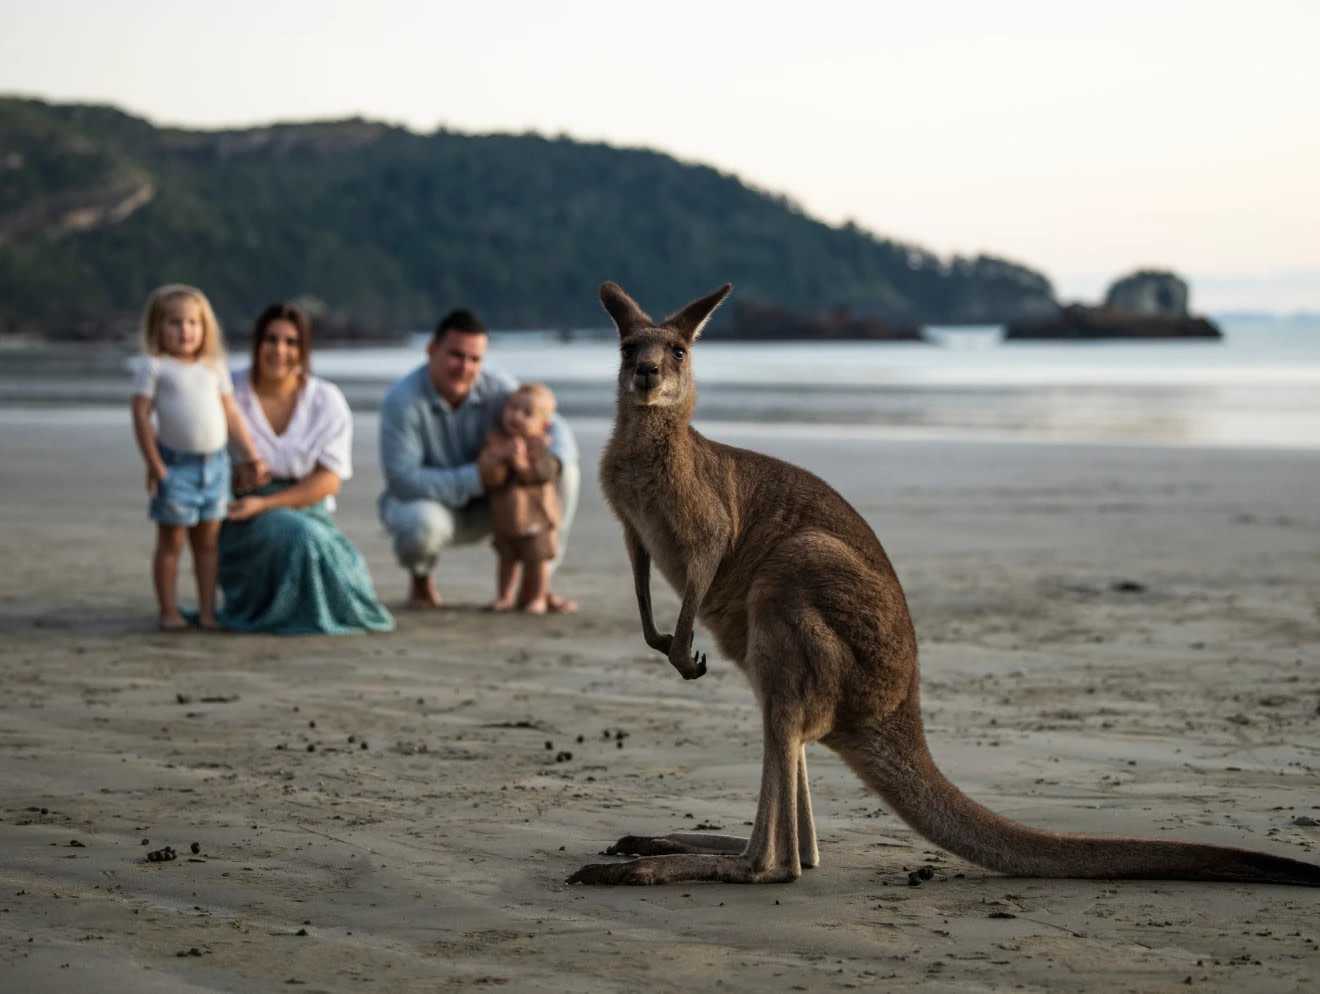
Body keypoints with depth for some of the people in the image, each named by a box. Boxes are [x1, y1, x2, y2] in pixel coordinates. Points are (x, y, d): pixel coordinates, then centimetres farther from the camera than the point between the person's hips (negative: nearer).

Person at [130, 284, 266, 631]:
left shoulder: (214, 367, 11)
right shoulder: (152, 366, -4)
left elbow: (231, 416, 14)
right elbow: (141, 415, -8)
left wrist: (251, 457, 10)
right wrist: (154, 465, -12)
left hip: (215, 462, 5)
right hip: (176, 464, -5)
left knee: (207, 540, 9)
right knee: (171, 541, 3)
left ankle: (207, 610, 14)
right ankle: (169, 612, 9)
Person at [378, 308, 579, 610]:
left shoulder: (498, 387, -13)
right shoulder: (403, 400, -25)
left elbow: (556, 430, -12)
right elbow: (401, 480, -30)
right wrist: (478, 478, -38)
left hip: (485, 508, 4)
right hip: (425, 502, -4)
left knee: (566, 473, -15)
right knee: (422, 525, -42)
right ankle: (421, 580, -3)